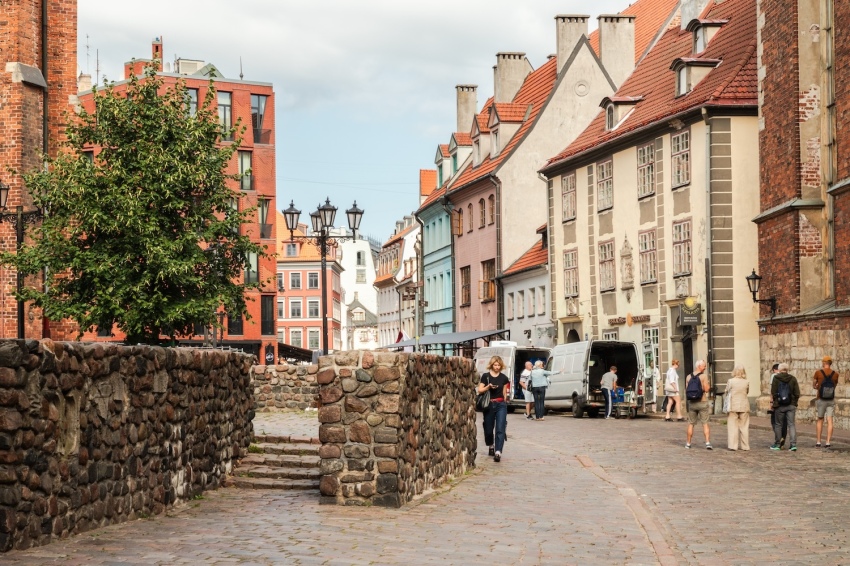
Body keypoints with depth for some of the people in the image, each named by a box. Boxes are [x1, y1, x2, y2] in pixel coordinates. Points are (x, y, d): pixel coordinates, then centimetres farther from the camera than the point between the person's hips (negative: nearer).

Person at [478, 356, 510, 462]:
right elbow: (480, 390, -1)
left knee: (500, 429, -12)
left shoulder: (503, 378, 6)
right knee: (488, 429, 8)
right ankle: (491, 446, 35)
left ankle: (498, 452, -20)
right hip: (489, 405, 0)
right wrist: (488, 387, -17)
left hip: (501, 405, 0)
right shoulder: (485, 376, 0)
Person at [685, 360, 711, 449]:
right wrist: (707, 383, 4)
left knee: (691, 424, 12)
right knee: (705, 423, 0)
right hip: (702, 402, -3)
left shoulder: (689, 377, 4)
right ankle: (707, 442, -10)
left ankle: (688, 443, 15)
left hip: (691, 402, 3)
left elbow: (686, 390, 5)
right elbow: (706, 389, -14)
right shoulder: (704, 376, -9)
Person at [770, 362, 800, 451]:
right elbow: (797, 393, 2)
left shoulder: (776, 378, -5)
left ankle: (776, 444, 16)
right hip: (791, 405, 2)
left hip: (779, 405, -2)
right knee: (791, 424, 3)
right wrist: (794, 402, 14)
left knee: (778, 424, 8)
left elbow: (773, 393, -6)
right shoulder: (793, 379, 3)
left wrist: (774, 401, 7)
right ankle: (793, 444, -8)